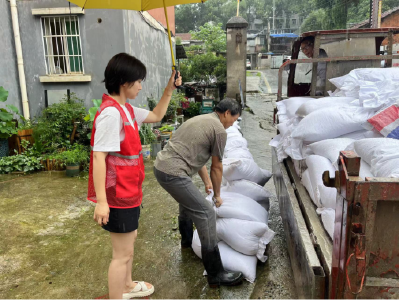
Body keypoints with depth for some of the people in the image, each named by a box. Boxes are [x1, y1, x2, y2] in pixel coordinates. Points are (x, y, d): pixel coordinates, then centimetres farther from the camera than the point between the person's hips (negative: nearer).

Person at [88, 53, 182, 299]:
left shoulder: (126, 110, 7)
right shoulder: (111, 114, -23)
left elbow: (156, 116, 21)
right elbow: (98, 157, -26)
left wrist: (169, 90, 11)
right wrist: (101, 201, -28)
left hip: (128, 191, 11)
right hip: (118, 195, -11)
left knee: (130, 237, 27)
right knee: (123, 253, 2)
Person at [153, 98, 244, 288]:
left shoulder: (201, 119, 21)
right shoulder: (219, 130, -6)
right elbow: (216, 167, 1)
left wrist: (206, 181, 32)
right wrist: (217, 195, 15)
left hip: (160, 166, 10)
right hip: (173, 174, -10)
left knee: (188, 199, 32)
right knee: (206, 214, -6)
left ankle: (187, 240, 51)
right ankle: (216, 275, -2)